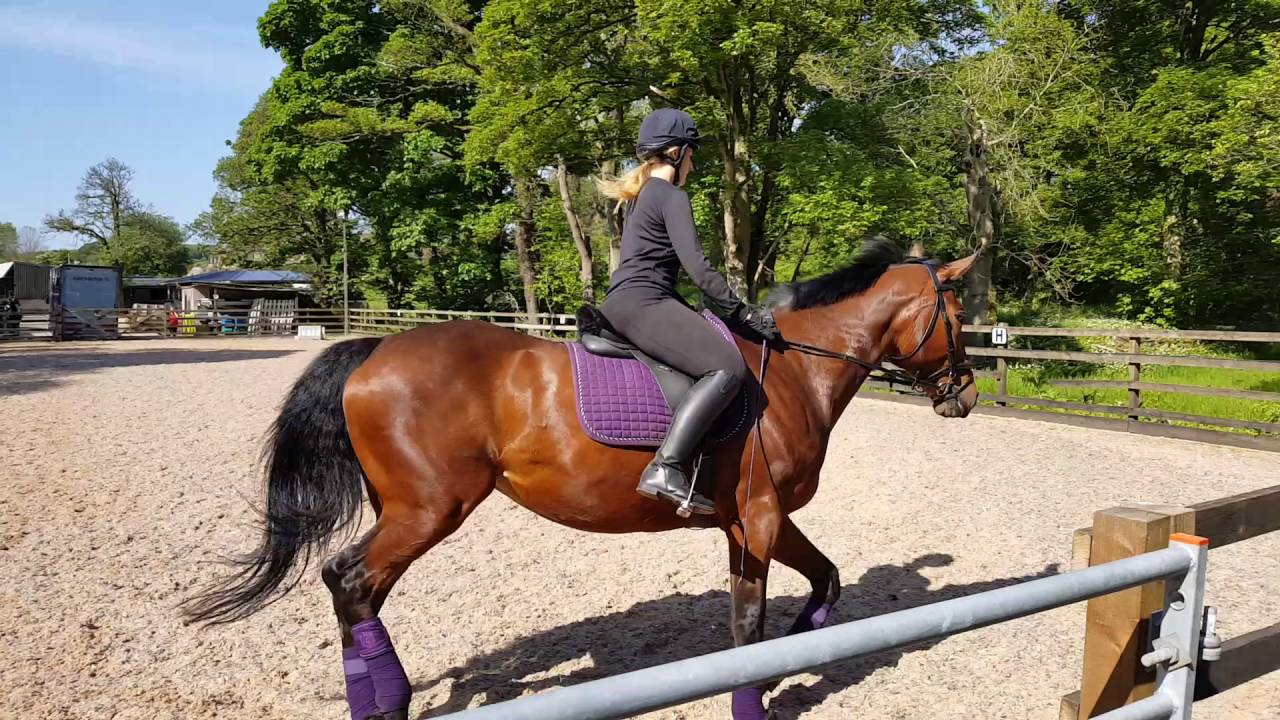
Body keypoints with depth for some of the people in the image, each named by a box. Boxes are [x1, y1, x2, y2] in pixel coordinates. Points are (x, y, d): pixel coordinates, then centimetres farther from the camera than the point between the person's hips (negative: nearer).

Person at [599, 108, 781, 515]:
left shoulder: (641, 195, 24)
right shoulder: (671, 196, -6)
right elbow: (696, 266, -16)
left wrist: (728, 310, 28)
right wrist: (744, 312, -10)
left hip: (625, 305, 11)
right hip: (643, 305, -11)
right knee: (728, 367, -23)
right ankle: (666, 469, -32)